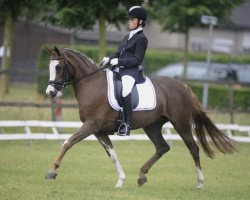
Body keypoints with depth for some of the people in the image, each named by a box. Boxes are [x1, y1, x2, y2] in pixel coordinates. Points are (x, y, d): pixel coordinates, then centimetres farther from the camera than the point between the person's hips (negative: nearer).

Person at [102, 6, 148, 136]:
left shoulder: (141, 38, -4)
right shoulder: (128, 37, 22)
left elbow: (137, 59, -11)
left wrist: (118, 61, -17)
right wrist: (109, 59, 2)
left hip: (130, 71, -10)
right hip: (119, 69, 10)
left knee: (125, 92, -34)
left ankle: (127, 124, -31)